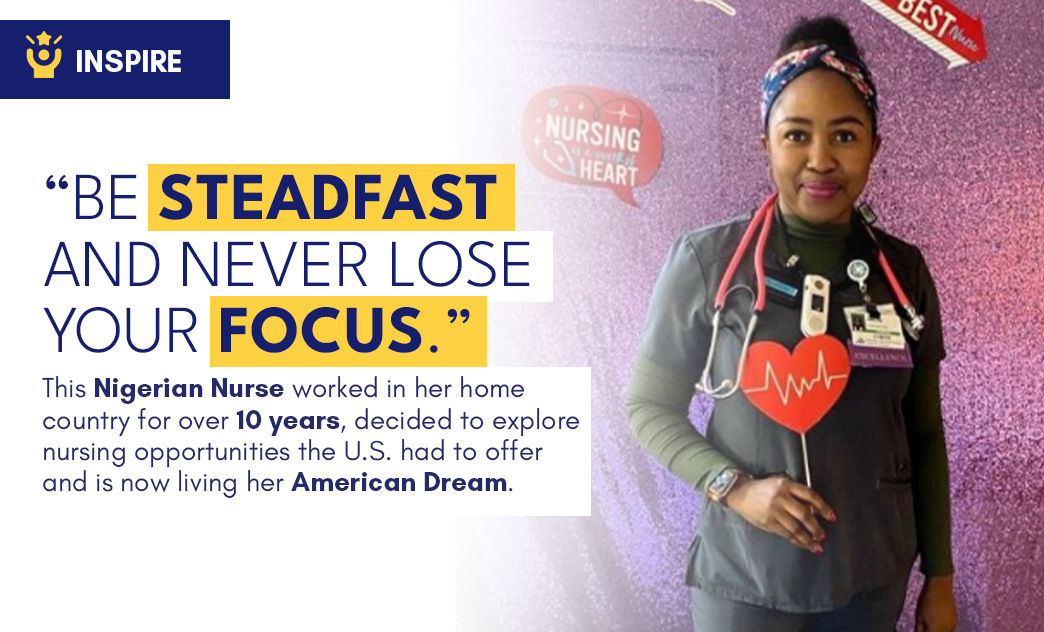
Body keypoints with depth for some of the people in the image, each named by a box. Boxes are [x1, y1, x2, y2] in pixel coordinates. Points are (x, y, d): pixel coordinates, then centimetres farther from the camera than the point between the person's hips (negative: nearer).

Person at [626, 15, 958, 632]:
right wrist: (734, 487, -16)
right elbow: (648, 405, -3)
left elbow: (924, 434, 7)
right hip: (746, 581, -3)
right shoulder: (708, 260, -10)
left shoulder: (903, 270, 0)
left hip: (873, 578, 3)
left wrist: (939, 577, 8)